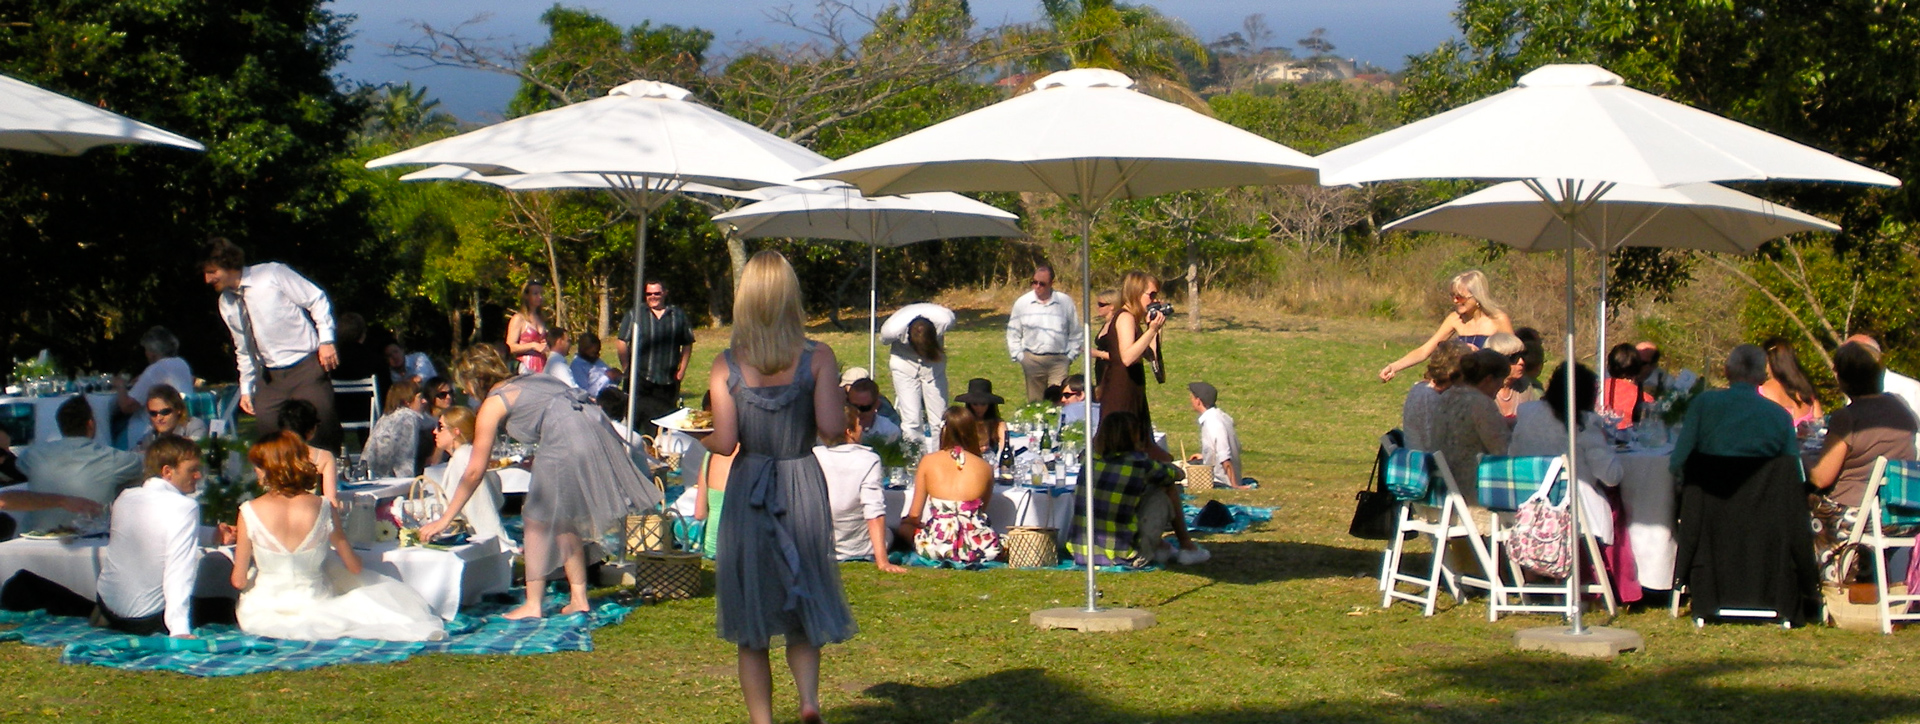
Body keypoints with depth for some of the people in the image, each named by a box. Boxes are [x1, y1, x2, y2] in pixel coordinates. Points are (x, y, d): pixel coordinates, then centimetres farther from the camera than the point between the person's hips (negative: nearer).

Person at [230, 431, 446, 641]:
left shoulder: (250, 511, -16)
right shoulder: (322, 507, -11)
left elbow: (239, 581, -10)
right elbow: (355, 568, -1)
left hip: (261, 614, 0)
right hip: (312, 608, 0)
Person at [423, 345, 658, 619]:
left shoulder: (493, 403, 5)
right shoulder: (527, 380, 26)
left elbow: (475, 472, 5)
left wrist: (445, 519, 11)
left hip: (566, 441, -8)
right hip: (598, 430, 8)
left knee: (538, 522, 5)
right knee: (564, 521, 19)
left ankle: (533, 606, 6)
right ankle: (578, 598, 20)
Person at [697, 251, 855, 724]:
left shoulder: (726, 366, -6)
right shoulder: (817, 358, -7)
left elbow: (724, 442, -12)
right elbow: (832, 429, -15)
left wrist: (699, 438, 10)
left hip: (747, 490, 0)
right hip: (804, 486, 0)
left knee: (751, 628, 11)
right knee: (803, 606, 15)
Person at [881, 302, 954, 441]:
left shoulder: (945, 320, -31)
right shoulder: (892, 329, -33)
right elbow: (884, 339, -7)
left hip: (934, 364, 1)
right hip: (904, 362, -1)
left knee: (939, 421, -2)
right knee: (911, 421, -11)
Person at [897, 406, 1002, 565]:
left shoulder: (928, 461, 1)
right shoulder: (985, 467, 2)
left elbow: (914, 515, 4)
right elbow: (982, 510, 12)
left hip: (936, 546, -1)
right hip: (976, 550, 1)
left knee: (905, 526, 28)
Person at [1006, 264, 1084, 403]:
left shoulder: (1065, 302, 3)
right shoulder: (1022, 303, 4)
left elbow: (1076, 334, 12)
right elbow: (1013, 334, 11)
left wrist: (1071, 355, 5)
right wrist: (1018, 356, 4)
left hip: (1059, 360, -1)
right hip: (1032, 359, 1)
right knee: (1034, 403, 5)